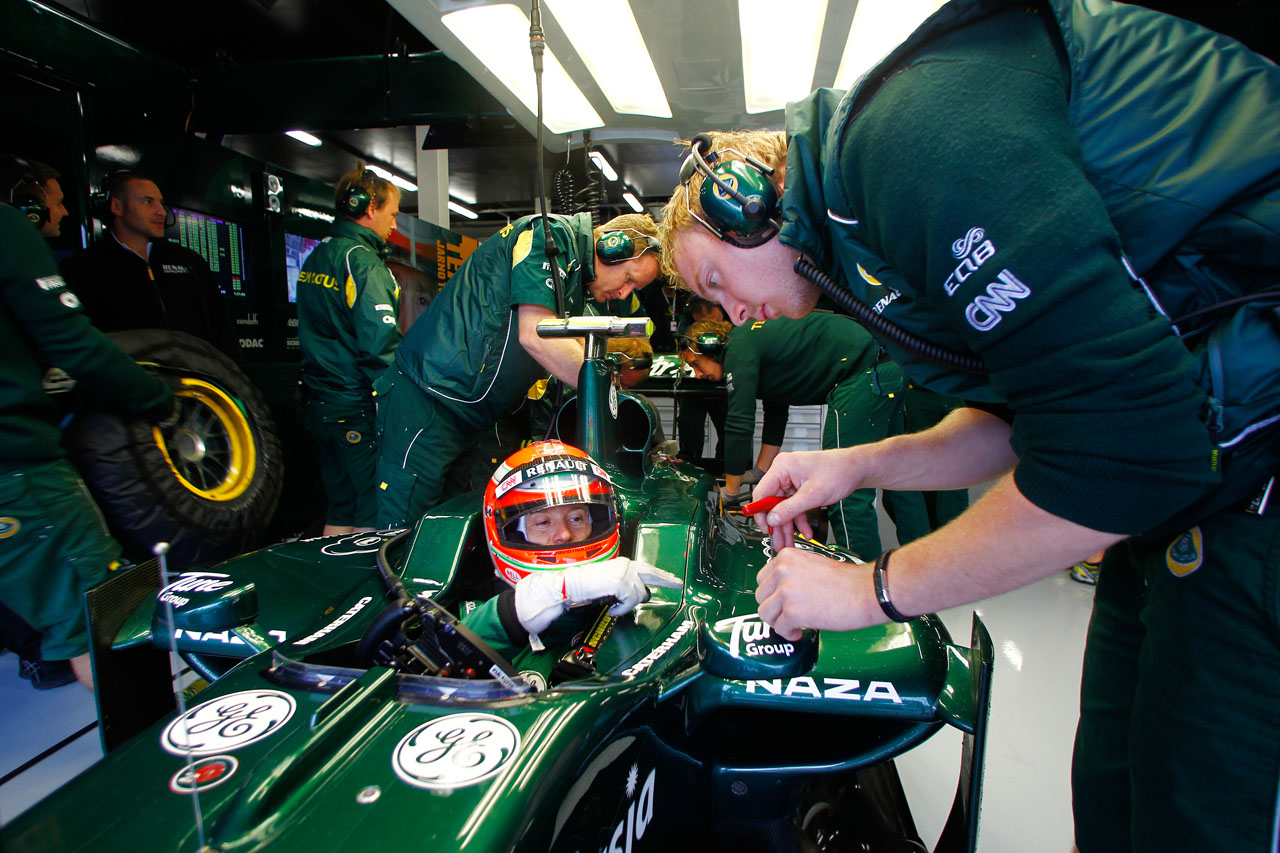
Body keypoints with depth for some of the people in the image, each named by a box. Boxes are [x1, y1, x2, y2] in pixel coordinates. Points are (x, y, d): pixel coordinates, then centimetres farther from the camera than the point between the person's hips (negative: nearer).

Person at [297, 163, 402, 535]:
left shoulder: (315, 258, 15)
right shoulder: (363, 261, -14)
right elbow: (381, 345, -22)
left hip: (320, 404, 9)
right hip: (359, 408, -9)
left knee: (339, 509, 17)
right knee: (375, 515, 0)